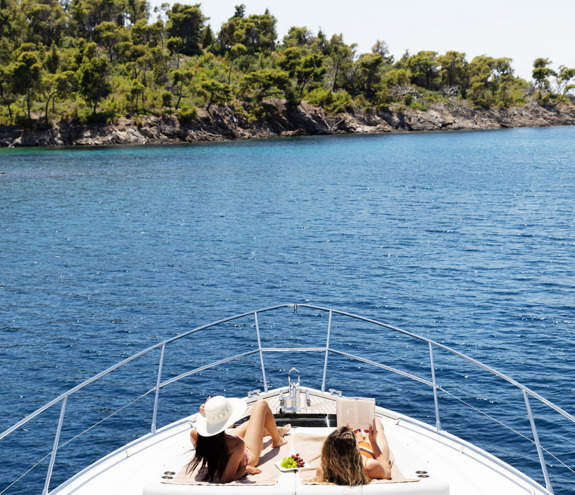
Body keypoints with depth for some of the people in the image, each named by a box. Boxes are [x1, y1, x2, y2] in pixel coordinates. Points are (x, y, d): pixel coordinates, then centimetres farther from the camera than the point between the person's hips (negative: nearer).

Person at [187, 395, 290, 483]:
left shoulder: (195, 435, -32)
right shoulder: (237, 444, -46)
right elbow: (225, 479, -45)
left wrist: (202, 415, -14)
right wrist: (245, 468, -32)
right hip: (249, 455, -5)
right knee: (261, 404, 4)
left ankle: (278, 430, 68)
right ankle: (277, 440, 33)